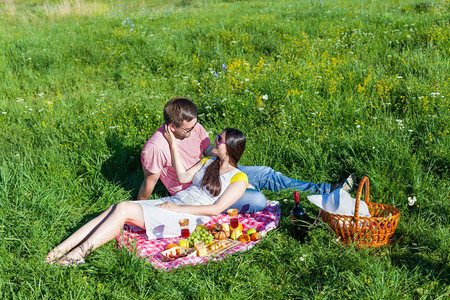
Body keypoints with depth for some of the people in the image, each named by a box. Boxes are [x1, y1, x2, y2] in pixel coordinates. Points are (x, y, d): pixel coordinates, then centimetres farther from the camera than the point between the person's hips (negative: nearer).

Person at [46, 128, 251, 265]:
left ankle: (79, 253, -24)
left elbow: (217, 209, -13)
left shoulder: (238, 178, -3)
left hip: (187, 218, -7)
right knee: (116, 209, -15)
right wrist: (173, 145, 14)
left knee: (124, 209, -25)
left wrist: (178, 208, -14)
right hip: (170, 203, 7)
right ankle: (61, 249, -18)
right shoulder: (209, 162, 20)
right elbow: (183, 177, 17)